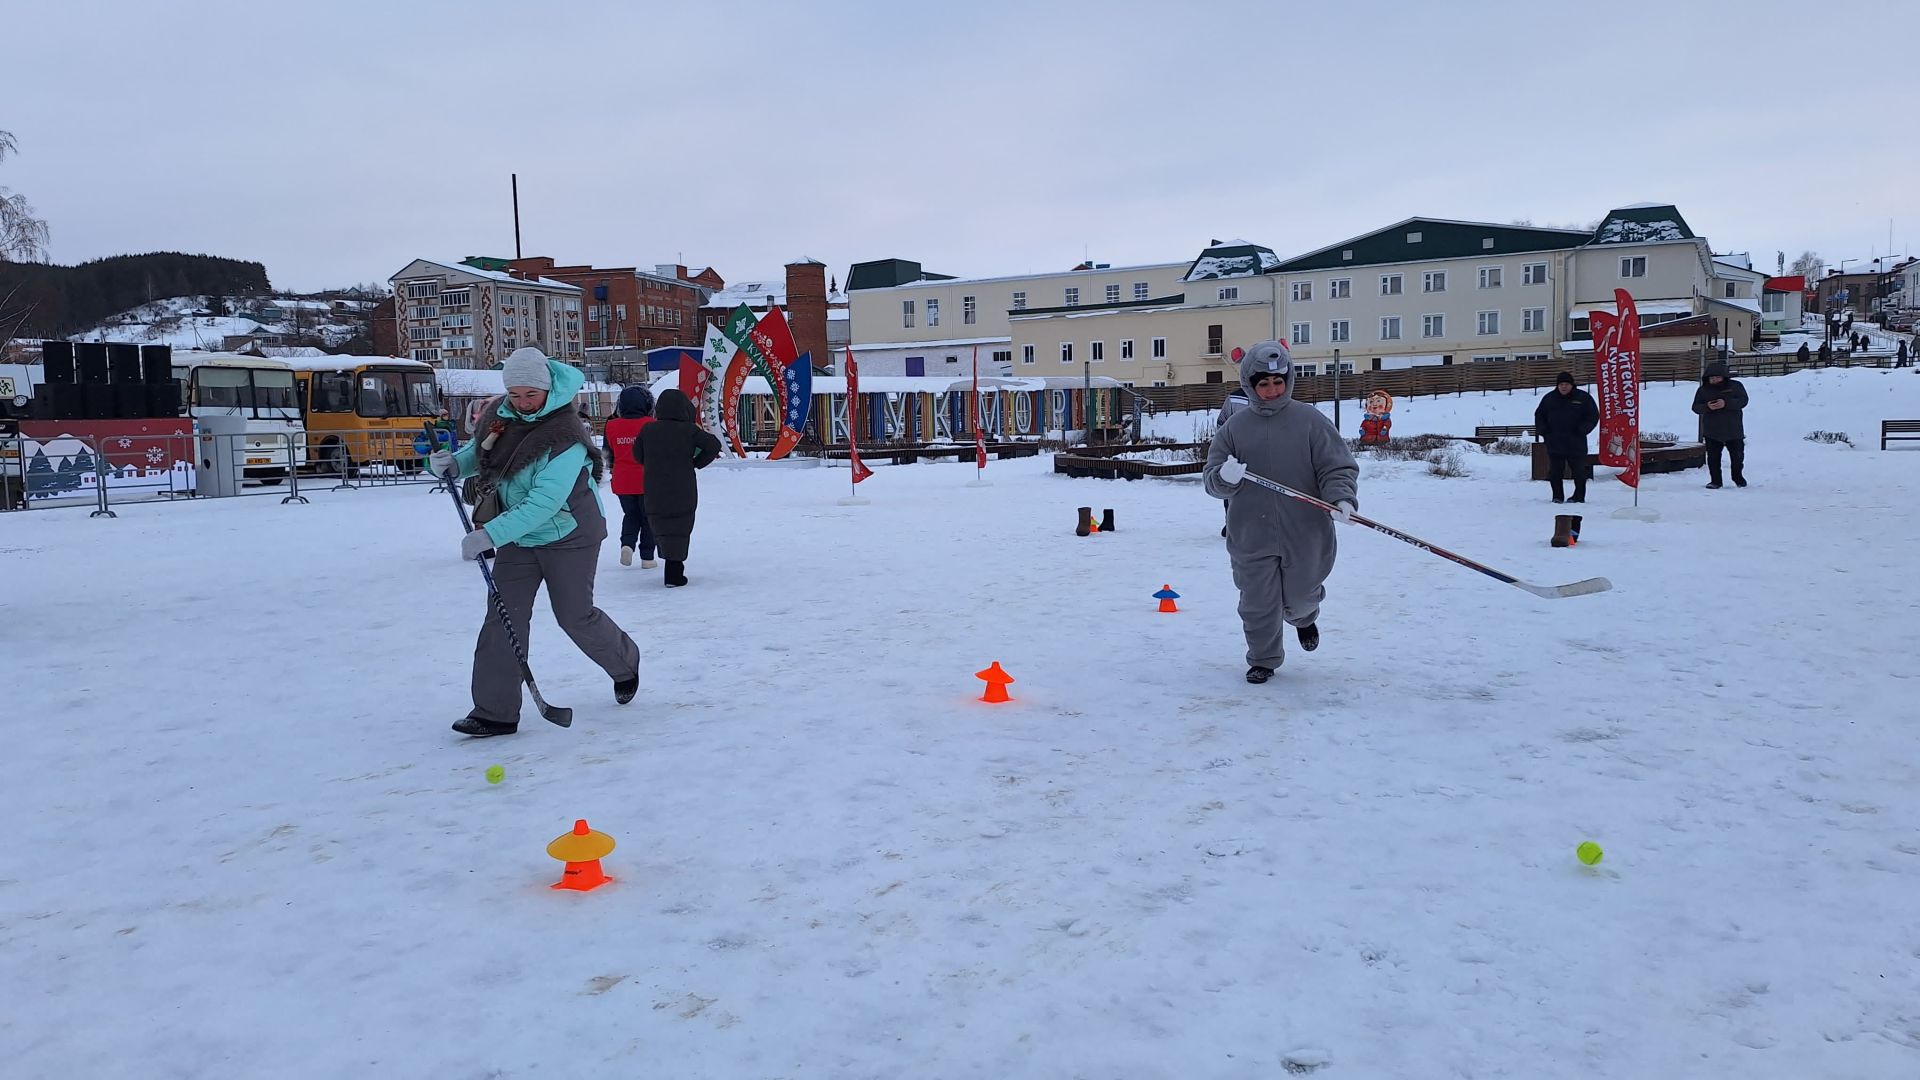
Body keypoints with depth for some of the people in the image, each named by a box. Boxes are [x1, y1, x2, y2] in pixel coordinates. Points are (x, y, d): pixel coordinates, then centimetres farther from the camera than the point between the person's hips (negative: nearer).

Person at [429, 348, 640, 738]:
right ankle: (495, 711, 2)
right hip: (518, 536, 6)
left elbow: (544, 504, -32)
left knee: (574, 616, 5)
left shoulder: (566, 436, -26)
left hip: (568, 536, -6)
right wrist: (454, 464, -6)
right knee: (504, 617, -2)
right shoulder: (498, 414, -4)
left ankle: (625, 665, 35)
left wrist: (489, 535, -35)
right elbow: (478, 451, 17)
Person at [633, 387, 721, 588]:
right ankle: (674, 574, -4)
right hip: (683, 493, -3)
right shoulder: (689, 430, -8)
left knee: (661, 529, 15)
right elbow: (714, 445, -11)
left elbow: (638, 455, 11)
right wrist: (697, 463, 2)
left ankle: (674, 569, 13)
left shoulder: (648, 430, 1)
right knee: (679, 530, 1)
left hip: (655, 493, 3)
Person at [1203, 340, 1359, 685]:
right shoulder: (1233, 428, 2)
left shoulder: (1311, 421, -3)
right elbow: (1212, 481, 2)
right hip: (1251, 537, 1)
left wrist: (1342, 499, -23)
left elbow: (1337, 467, -4)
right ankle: (1263, 660, 28)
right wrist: (1225, 477, -22)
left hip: (1304, 534, -1)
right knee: (1258, 604, 6)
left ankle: (1304, 618, 52)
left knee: (1299, 599, 15)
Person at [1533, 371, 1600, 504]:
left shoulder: (1583, 397, 0)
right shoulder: (1549, 398, 8)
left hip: (1576, 444, -2)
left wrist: (1581, 430, -8)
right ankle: (1557, 497, 13)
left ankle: (1579, 497, 13)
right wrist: (1542, 430, 4)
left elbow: (1593, 416, 4)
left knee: (1579, 471, 2)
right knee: (1555, 472, 3)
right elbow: (1539, 415, 19)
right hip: (1554, 443, 2)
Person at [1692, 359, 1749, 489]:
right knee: (1713, 457, -1)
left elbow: (1743, 400, -10)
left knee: (1737, 456, 9)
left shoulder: (1735, 386, -1)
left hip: (1733, 430, -1)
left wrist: (1726, 403, -24)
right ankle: (1715, 480, 9)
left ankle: (1738, 478, 29)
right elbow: (1696, 407, 0)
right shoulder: (1703, 390, 3)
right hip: (1711, 431, 1)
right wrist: (1707, 407, -22)